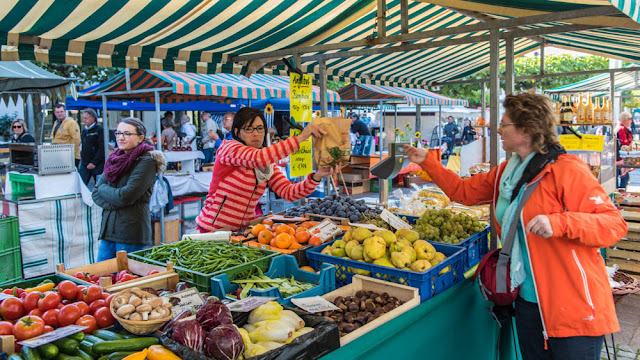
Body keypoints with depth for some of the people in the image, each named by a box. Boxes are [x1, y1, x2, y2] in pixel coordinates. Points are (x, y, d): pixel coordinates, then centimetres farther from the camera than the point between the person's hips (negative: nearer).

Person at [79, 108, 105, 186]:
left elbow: (102, 148, -14)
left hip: (97, 165, -7)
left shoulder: (99, 130, -7)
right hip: (84, 165, 7)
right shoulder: (84, 131, 16)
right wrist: (82, 160, 14)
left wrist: (94, 162, -17)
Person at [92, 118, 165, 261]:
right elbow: (96, 193, 10)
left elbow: (126, 196, -17)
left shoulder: (146, 161, -10)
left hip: (132, 232, -7)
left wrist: (103, 189, -1)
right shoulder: (115, 158, 12)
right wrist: (114, 202, -9)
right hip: (108, 231, 7)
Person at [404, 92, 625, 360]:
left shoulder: (567, 170, -15)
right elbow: (463, 191, 19)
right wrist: (426, 162, 17)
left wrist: (559, 222, -34)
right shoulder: (506, 172, 9)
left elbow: (615, 224, -19)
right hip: (528, 299, 7)